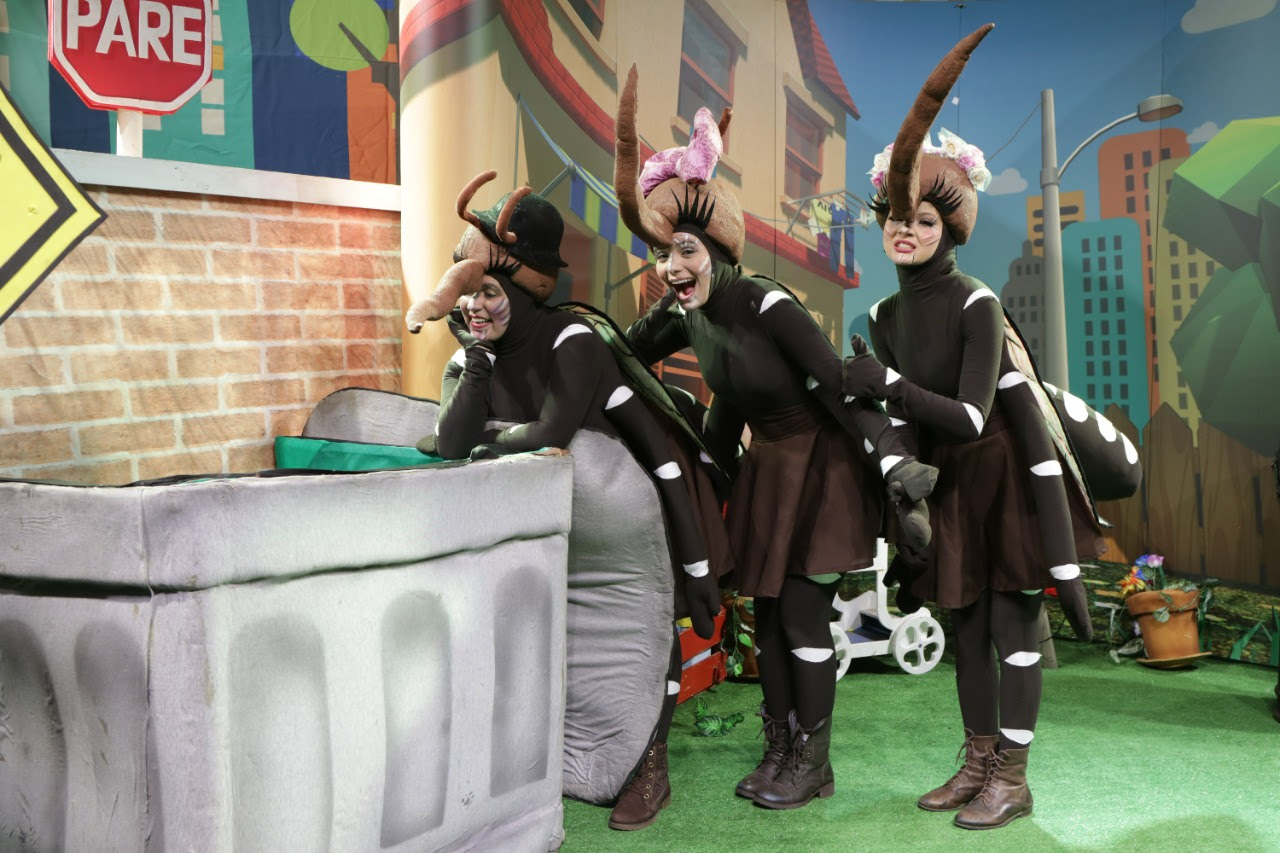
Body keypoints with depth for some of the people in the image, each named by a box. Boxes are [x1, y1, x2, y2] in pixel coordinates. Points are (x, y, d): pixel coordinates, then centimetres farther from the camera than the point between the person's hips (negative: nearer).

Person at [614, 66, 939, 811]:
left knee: (803, 611, -4)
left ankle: (813, 763, 11)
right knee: (766, 611, 10)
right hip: (765, 470, 7)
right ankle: (780, 749, 23)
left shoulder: (769, 307, -24)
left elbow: (843, 390, -25)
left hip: (822, 466, -7)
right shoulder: (687, 320, -3)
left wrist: (897, 469, -29)